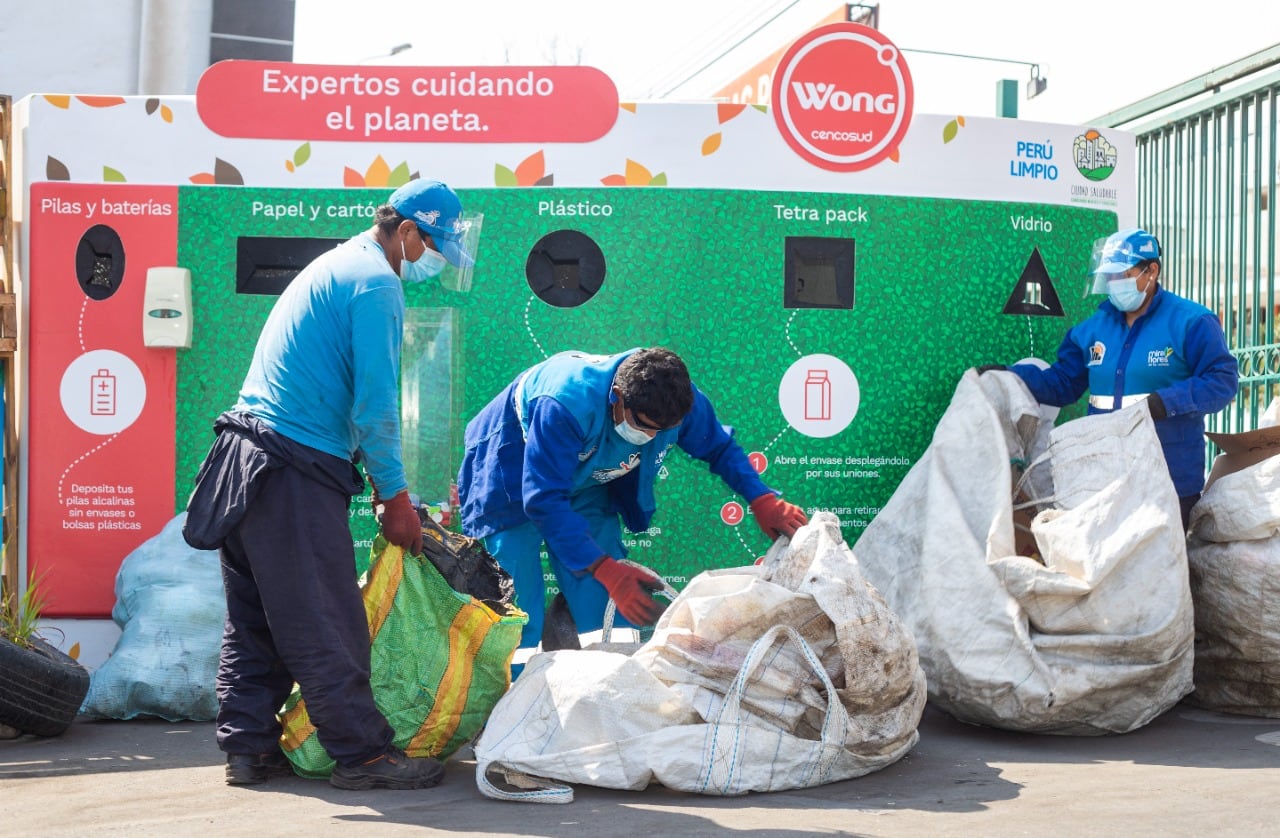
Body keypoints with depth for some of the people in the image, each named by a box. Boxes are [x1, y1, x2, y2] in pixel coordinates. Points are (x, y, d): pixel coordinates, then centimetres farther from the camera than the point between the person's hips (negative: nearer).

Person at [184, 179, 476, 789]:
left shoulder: (336, 265, 23)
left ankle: (248, 746, 19)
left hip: (246, 459, 10)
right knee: (327, 624, -4)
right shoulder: (376, 282, -9)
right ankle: (361, 753, 2)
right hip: (295, 470, -10)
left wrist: (381, 482, 22)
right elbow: (376, 405, -14)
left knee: (255, 620, 13)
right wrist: (395, 496, -5)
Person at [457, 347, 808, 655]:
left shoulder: (680, 399, -22)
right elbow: (544, 501, -40)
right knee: (520, 629, -14)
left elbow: (720, 447, -3)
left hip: (585, 488, 5)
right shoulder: (565, 405, -41)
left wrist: (762, 500, -20)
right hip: (514, 483, -5)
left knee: (609, 619, -3)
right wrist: (607, 570, -46)